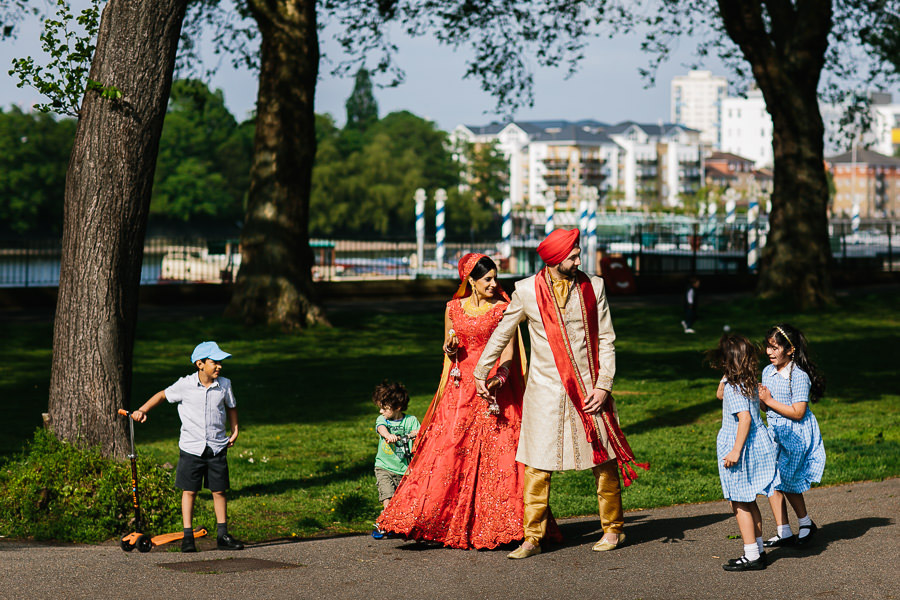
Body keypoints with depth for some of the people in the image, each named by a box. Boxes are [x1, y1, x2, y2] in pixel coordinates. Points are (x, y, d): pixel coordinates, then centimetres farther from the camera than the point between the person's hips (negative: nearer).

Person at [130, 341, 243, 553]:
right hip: (191, 448, -2)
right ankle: (188, 536, 9)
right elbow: (163, 395, 4)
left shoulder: (224, 385, -1)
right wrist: (142, 410, -6)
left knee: (219, 491, 6)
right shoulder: (185, 385, -8)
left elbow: (231, 407, 16)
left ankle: (222, 535, 16)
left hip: (217, 448, 2)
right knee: (189, 491, 1)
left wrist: (234, 431, 10)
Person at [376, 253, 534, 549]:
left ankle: (487, 524, -2)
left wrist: (499, 378, -22)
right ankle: (448, 523, 1)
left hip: (493, 386, -3)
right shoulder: (453, 308, 11)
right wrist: (450, 349, -3)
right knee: (448, 450, -5)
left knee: (493, 454, -7)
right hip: (460, 387, 3)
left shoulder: (503, 309, 2)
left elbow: (508, 350, -5)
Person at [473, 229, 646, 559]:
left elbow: (606, 340, 4)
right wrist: (481, 372, 17)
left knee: (604, 462, 5)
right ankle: (532, 538, 5)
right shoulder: (527, 291, -2)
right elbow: (502, 333, 12)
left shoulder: (593, 287, 2)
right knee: (537, 467, -3)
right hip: (545, 390, -1)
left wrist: (603, 386, -4)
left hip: (588, 388, 1)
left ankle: (613, 529, 21)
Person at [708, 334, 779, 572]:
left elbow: (745, 418, -26)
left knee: (740, 504, -1)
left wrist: (736, 451, -26)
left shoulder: (733, 387, -19)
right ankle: (758, 550, 24)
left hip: (743, 449, -9)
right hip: (758, 444, 9)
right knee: (749, 502, 18)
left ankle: (751, 555, 0)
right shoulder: (750, 383, 9)